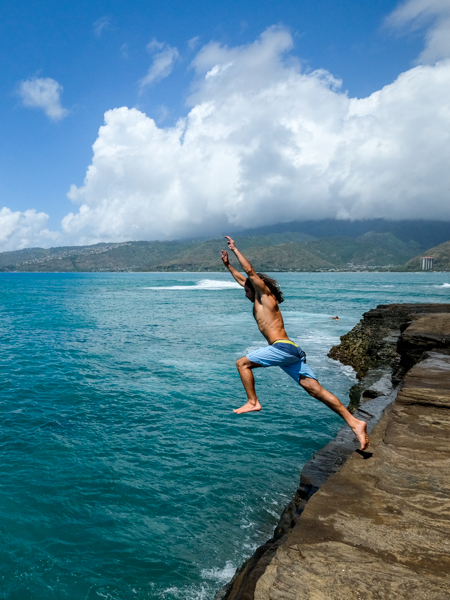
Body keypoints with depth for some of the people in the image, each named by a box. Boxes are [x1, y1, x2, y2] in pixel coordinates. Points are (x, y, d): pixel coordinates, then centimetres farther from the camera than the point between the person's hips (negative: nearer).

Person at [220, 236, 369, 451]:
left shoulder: (266, 296, 4)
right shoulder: (259, 302, 27)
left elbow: (250, 271, -3)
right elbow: (243, 279, 39)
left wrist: (235, 249, 4)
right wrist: (228, 265, 40)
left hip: (283, 347, -9)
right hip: (291, 352, 9)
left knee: (242, 363, -1)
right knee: (315, 389, -1)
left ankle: (252, 402, -1)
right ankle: (354, 422, -7)